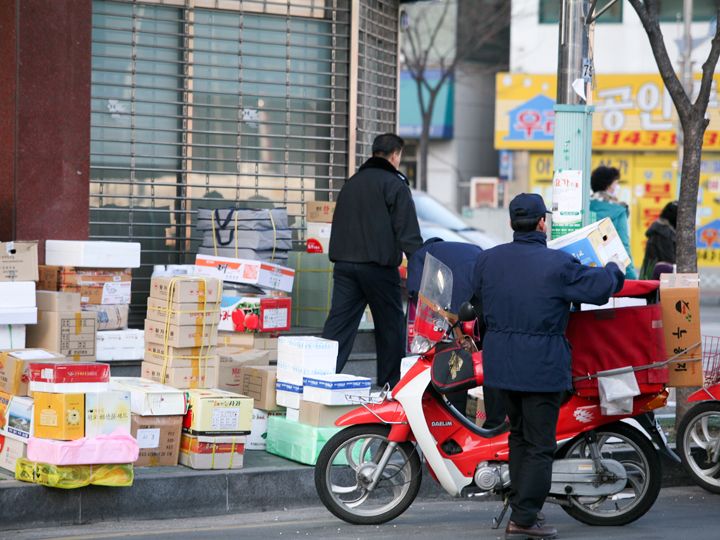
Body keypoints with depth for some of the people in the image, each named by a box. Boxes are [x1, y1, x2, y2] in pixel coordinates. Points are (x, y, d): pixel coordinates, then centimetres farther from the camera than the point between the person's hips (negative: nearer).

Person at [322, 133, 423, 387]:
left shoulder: (352, 183, 18)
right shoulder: (395, 184, -4)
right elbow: (408, 232, -11)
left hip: (344, 264, 6)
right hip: (379, 266, -6)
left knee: (338, 323, 2)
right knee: (390, 325, 7)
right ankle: (389, 384, 13)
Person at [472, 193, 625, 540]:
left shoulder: (487, 260, 1)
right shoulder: (559, 264, -14)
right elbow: (597, 289, -7)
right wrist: (615, 270, 14)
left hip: (501, 363, 6)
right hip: (542, 365, -6)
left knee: (519, 433, 21)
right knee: (539, 443, 0)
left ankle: (520, 506, 26)